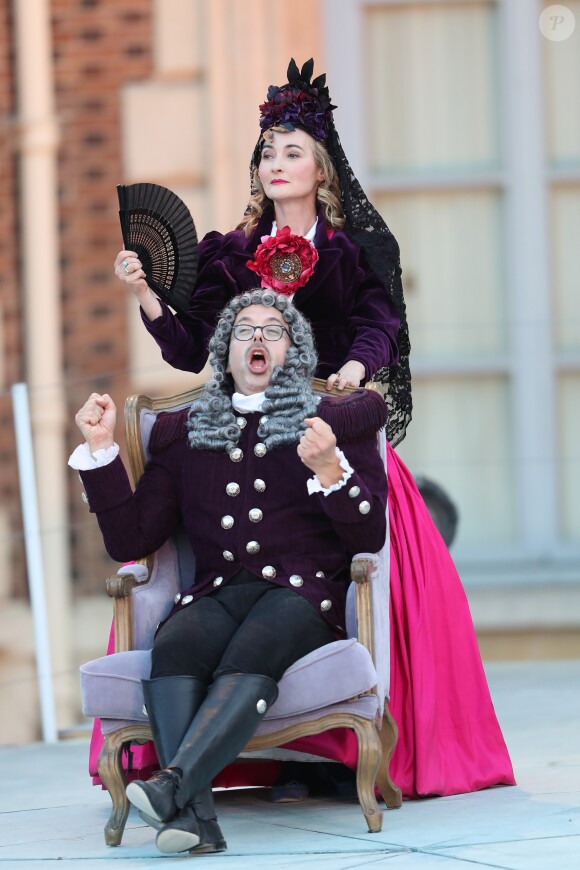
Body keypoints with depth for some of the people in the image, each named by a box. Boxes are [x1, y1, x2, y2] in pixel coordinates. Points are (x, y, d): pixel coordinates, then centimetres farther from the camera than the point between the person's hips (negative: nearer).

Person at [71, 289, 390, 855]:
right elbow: (129, 541, 18)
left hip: (302, 594, -2)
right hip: (217, 593, 2)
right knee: (173, 647, -34)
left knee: (250, 653, -36)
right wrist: (101, 451, 10)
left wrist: (329, 471, -10)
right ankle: (195, 816, -49)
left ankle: (173, 786, -52)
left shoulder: (334, 424, 16)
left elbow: (369, 538, 7)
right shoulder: (184, 435, 22)